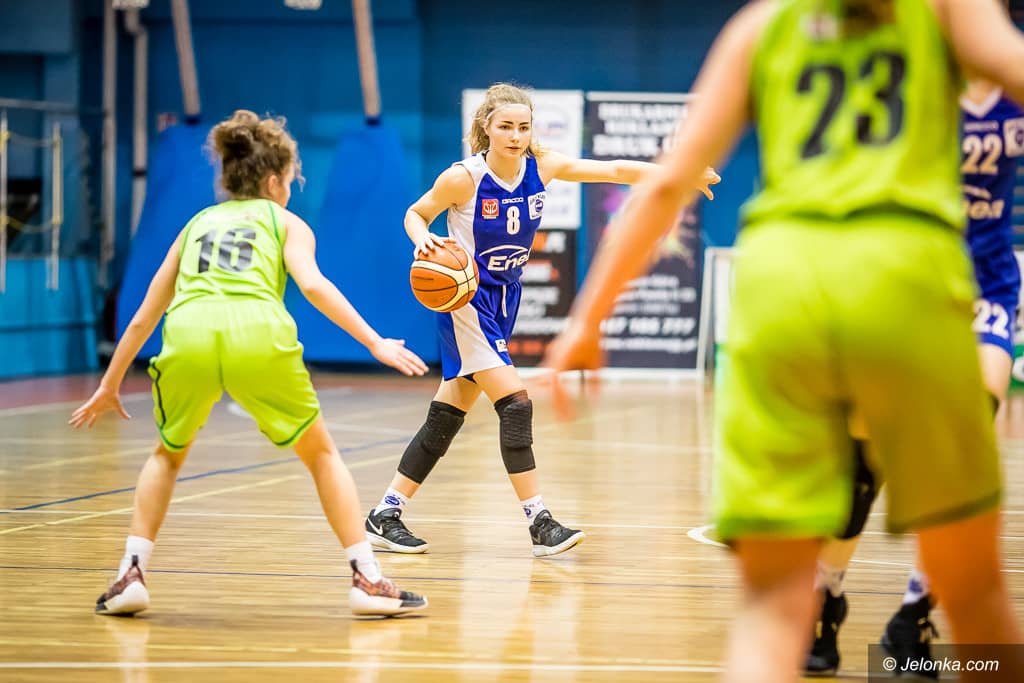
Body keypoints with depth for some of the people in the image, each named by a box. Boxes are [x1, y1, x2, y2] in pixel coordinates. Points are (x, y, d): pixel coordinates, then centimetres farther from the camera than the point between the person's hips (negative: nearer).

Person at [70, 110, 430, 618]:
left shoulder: (197, 223, 33)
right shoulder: (285, 223, 25)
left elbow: (144, 317, 35)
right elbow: (312, 284, 3)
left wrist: (110, 385, 44)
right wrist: (376, 343, -1)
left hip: (189, 333, 2)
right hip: (258, 333, -2)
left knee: (168, 454, 29)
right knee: (321, 454, 18)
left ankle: (132, 573, 15)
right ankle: (367, 580, 9)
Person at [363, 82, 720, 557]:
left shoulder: (542, 167, -5)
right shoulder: (464, 177, -17)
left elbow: (615, 170, -8)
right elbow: (415, 214, -3)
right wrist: (423, 240, -25)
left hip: (503, 301, 6)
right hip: (466, 300, -6)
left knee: (447, 418, 8)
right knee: (515, 404, -16)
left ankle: (385, 517, 14)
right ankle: (540, 524, -14)